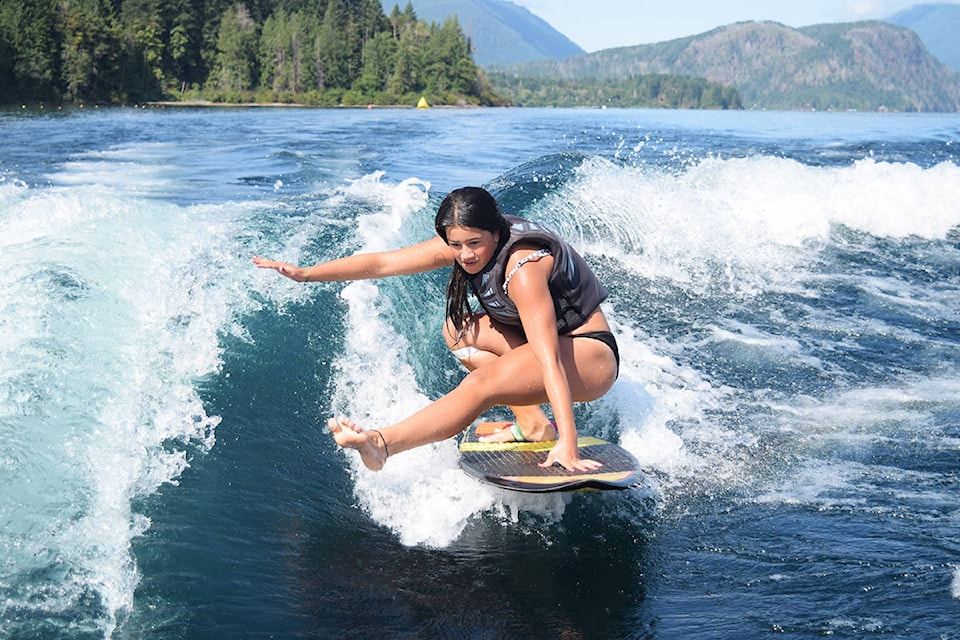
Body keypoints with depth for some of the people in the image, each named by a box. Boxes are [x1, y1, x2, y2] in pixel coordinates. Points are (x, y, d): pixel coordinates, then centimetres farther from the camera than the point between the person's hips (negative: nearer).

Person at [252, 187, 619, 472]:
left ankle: (381, 445, -37)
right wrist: (306, 273, -9)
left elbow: (550, 360, -37)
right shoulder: (463, 244, -7)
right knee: (458, 330, -1)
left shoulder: (523, 268, -30)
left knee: (484, 382, -30)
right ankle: (533, 423, -5)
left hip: (592, 357, -9)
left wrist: (567, 442, -42)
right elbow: (384, 263, -4)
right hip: (549, 335, 9)